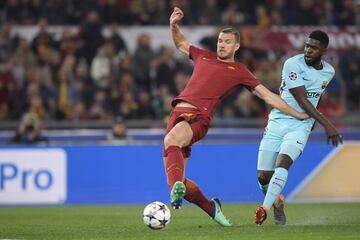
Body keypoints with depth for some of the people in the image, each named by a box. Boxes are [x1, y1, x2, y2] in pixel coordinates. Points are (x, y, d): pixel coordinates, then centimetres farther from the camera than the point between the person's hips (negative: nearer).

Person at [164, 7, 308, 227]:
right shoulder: (204, 57, 25)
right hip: (178, 111, 5)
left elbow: (267, 96, 16)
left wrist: (298, 114, 14)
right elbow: (181, 44, 42)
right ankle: (211, 208, 21)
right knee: (177, 182, -1)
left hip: (199, 117, -5)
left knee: (170, 140, -39)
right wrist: (174, 26, 24)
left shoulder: (239, 71, 13)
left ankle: (177, 191, -57)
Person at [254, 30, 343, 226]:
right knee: (263, 176, -4)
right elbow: (302, 100, -14)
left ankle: (265, 208, -30)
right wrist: (326, 124, -18)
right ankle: (276, 201, 26)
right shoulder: (293, 64, -11)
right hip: (277, 122, -2)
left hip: (300, 125, 2)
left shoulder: (328, 72, 7)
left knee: (282, 164, -25)